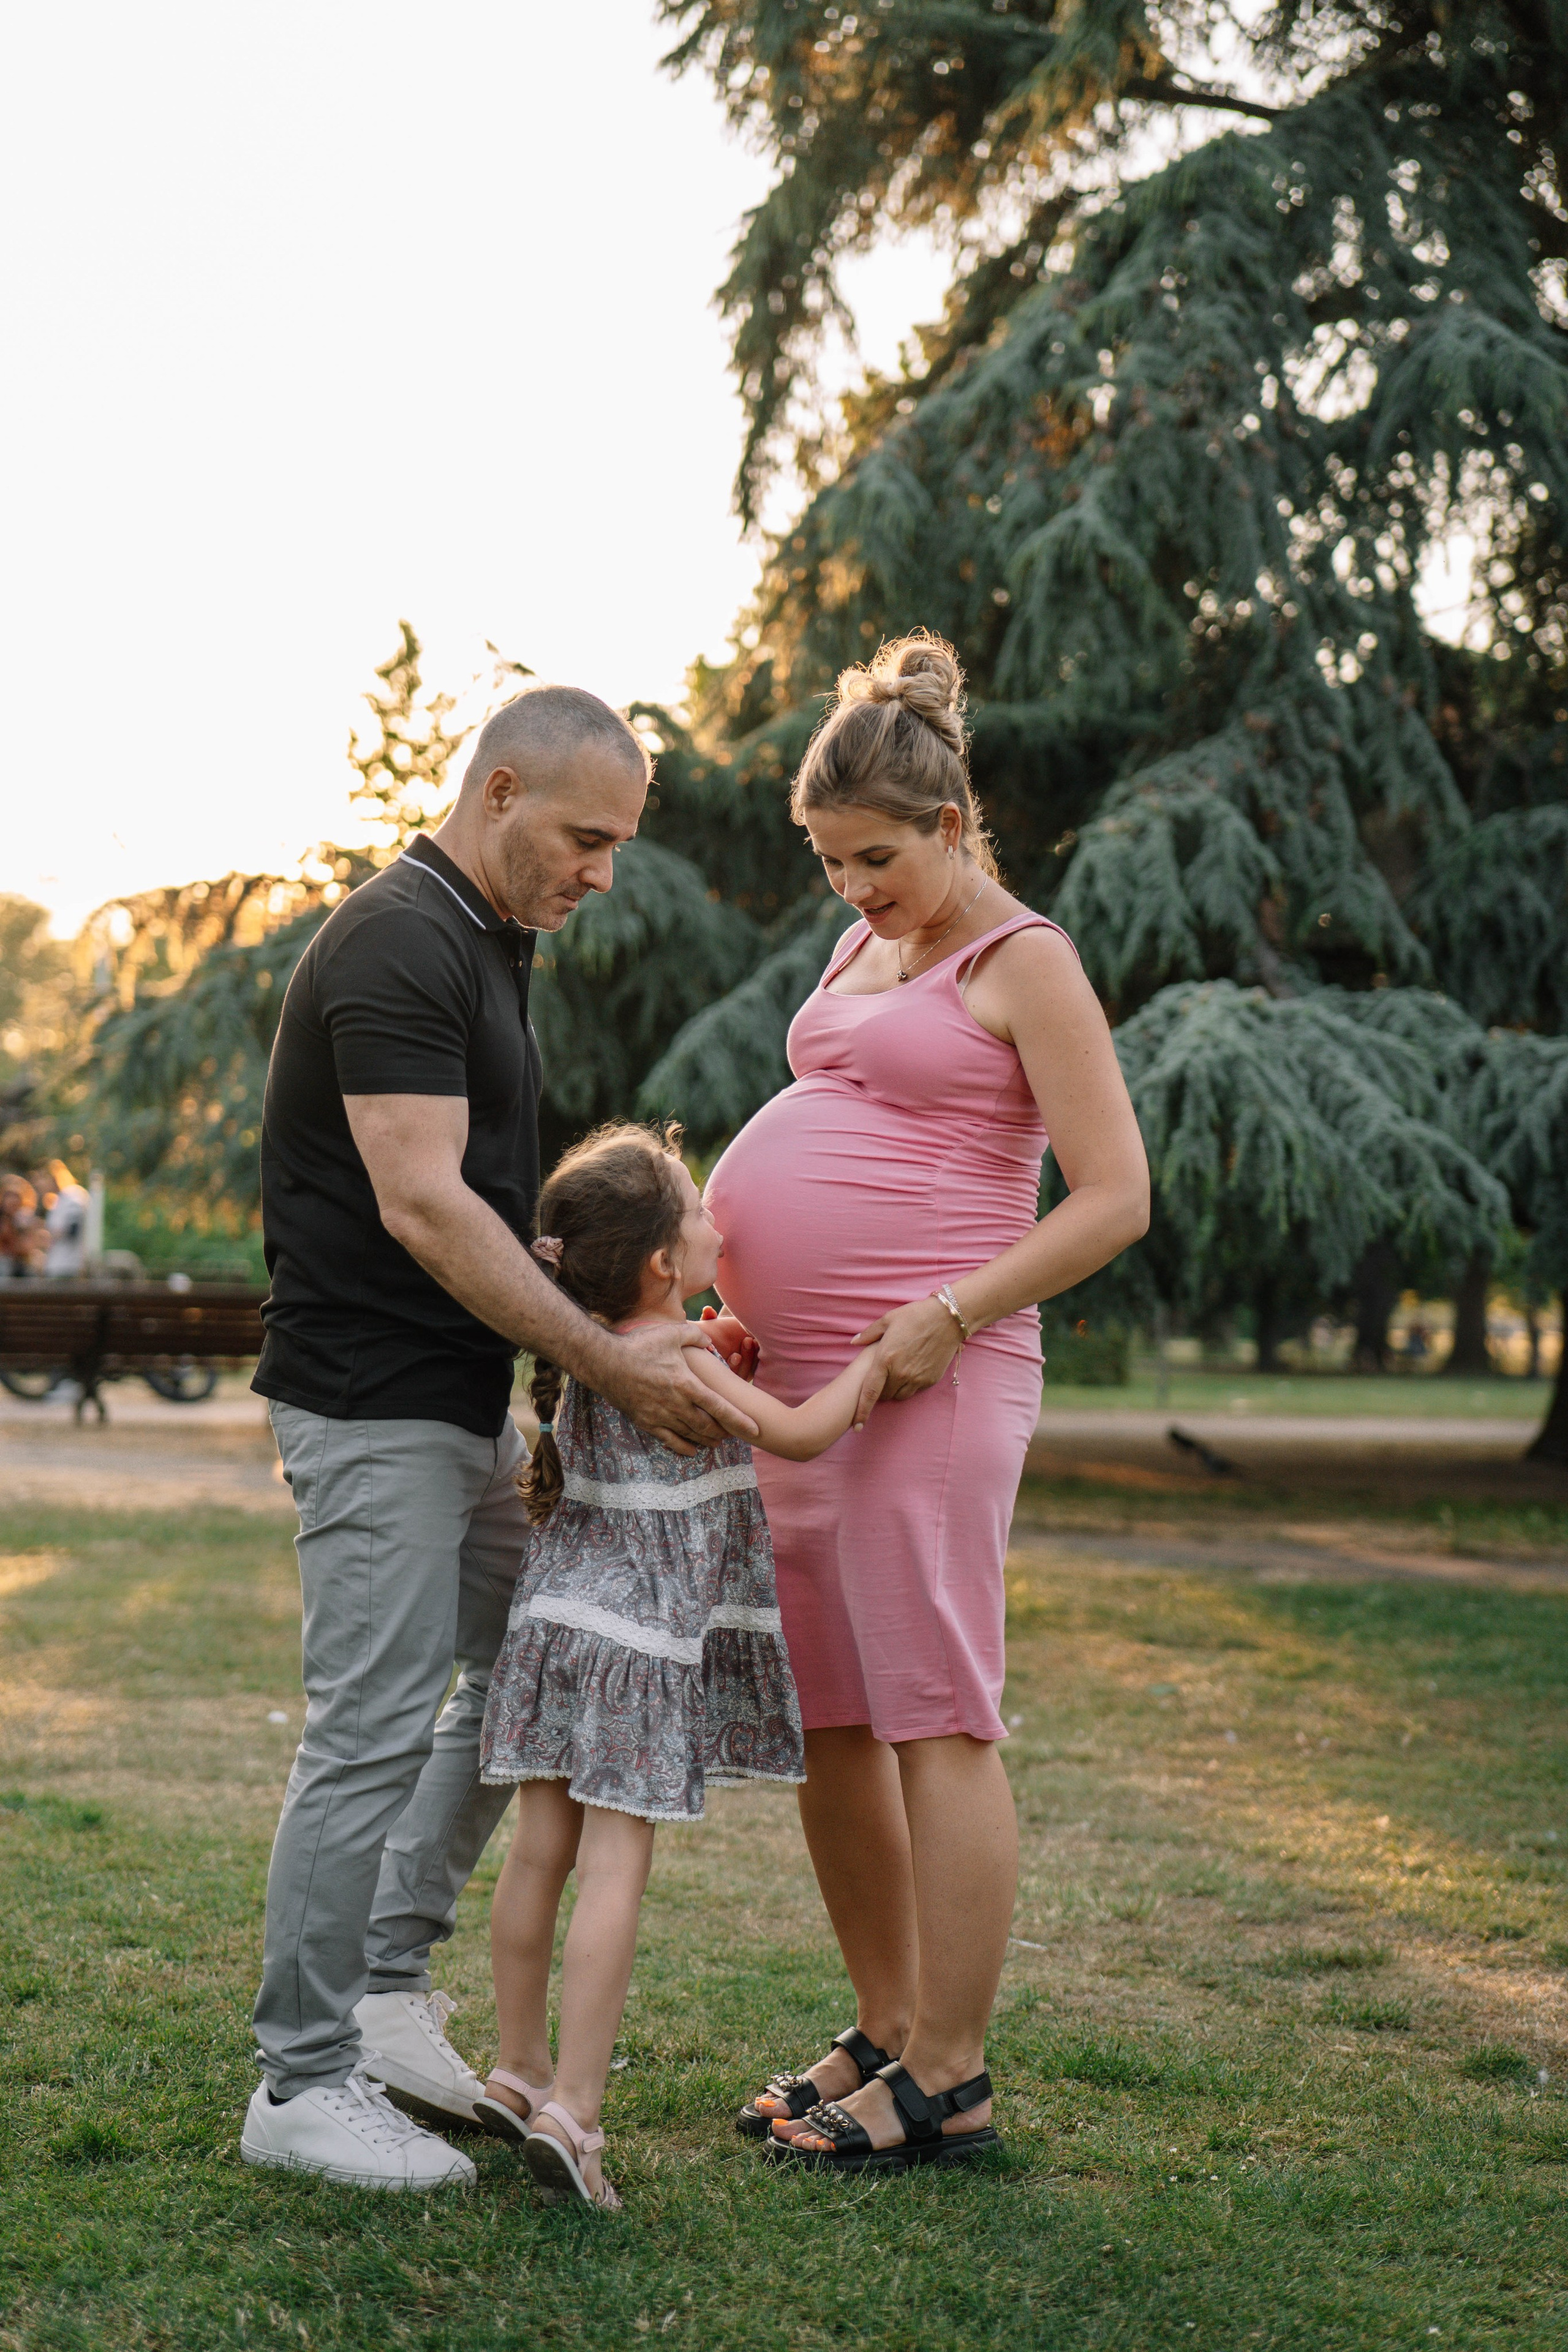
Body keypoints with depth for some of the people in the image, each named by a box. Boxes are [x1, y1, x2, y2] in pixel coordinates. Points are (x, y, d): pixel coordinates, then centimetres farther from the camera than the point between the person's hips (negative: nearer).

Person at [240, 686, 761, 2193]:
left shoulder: (483, 946, 14)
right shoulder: (398, 947, -17)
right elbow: (422, 1207, -24)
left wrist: (627, 1335, 11)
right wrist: (608, 1363, -23)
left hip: (462, 1402, 10)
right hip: (372, 1403, -10)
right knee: (373, 1732, -6)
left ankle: (386, 1984, 24)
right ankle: (304, 2082, 5)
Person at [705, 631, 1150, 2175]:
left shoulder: (1021, 964, -5)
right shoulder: (863, 954, 19)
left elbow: (1114, 1197, -11)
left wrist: (950, 1315, -18)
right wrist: (726, 1295, 15)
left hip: (929, 1383, -8)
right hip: (799, 1379, 8)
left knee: (932, 1717, -5)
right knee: (821, 1724, 10)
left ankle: (948, 2082, 2)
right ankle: (884, 2035, 21)